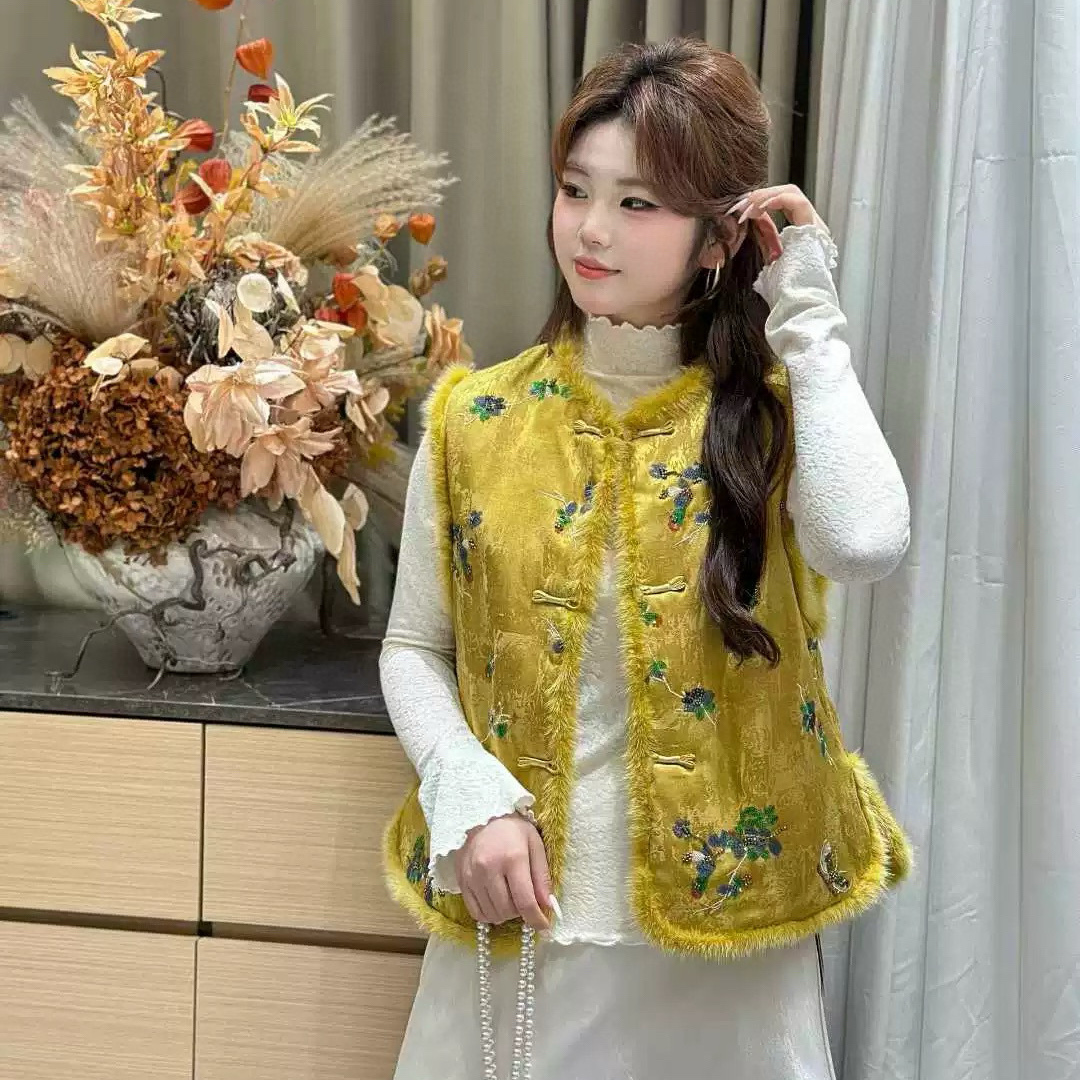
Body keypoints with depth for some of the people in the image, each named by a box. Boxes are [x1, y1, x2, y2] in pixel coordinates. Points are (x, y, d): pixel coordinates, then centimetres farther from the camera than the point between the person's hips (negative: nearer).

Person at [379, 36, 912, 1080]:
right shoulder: (476, 417, 0)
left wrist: (806, 317, -16)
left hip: (722, 920, -1)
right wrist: (469, 796, -12)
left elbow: (866, 544, -26)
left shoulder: (775, 414, -4)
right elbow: (414, 650, 5)